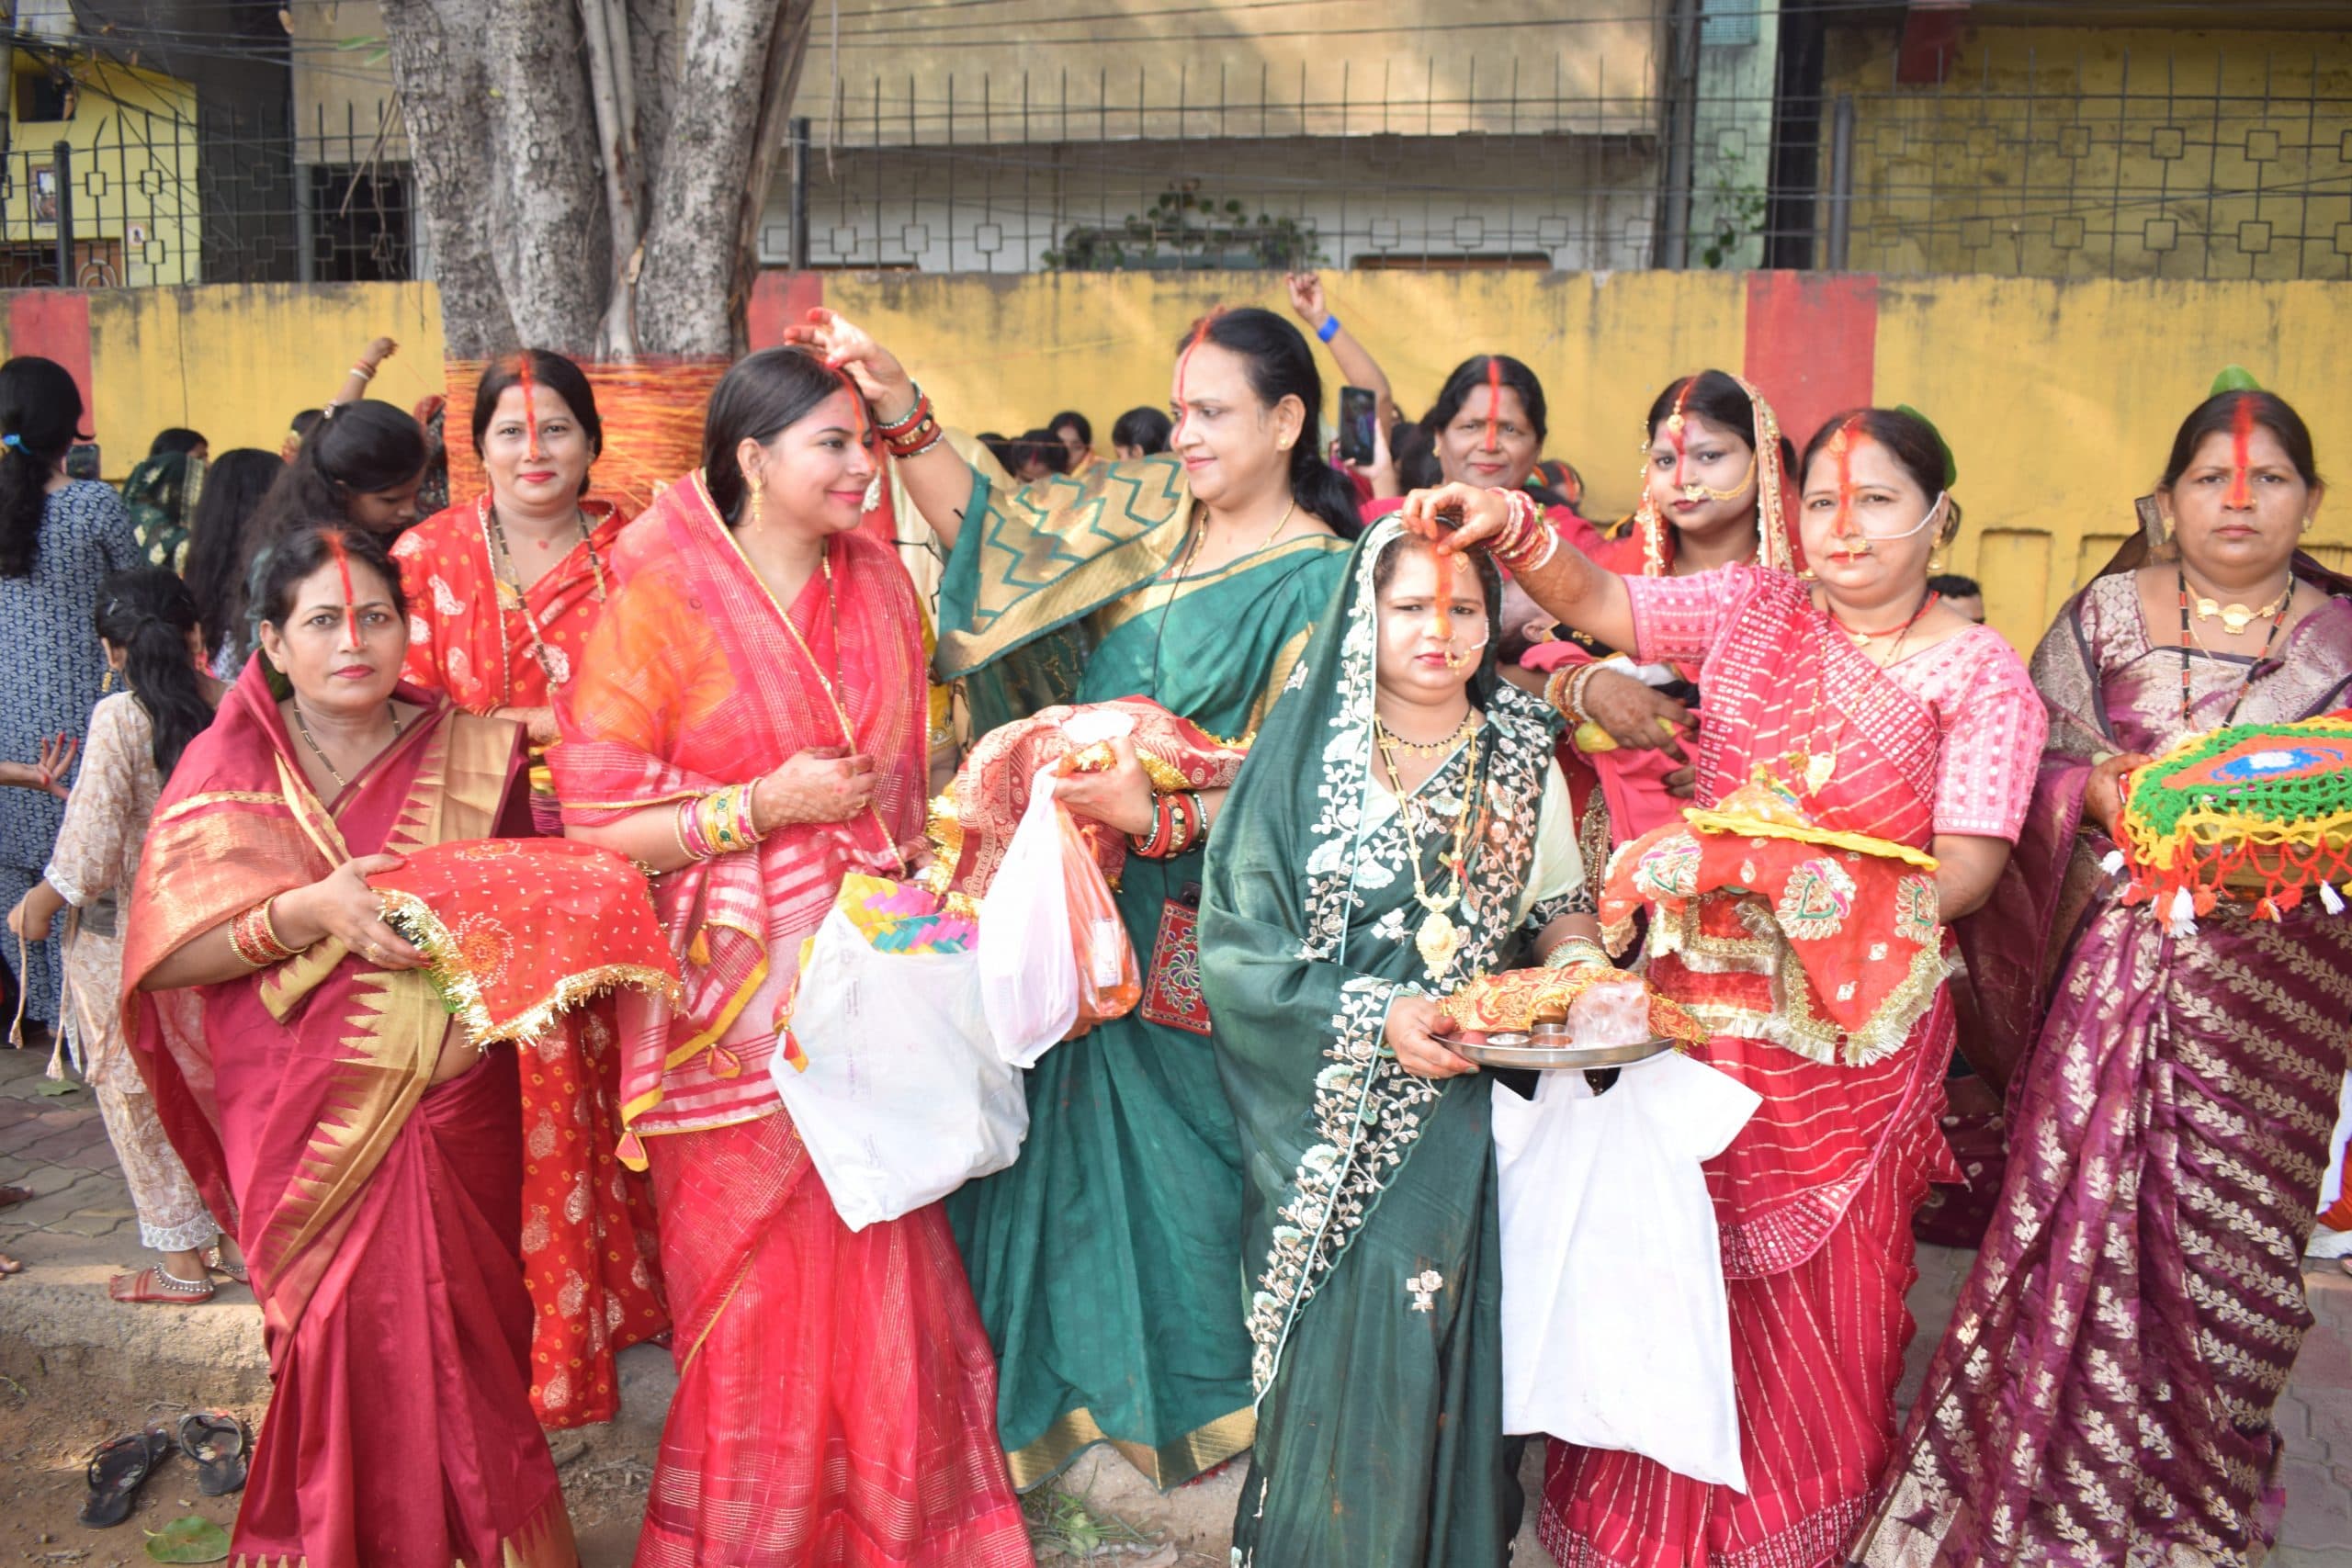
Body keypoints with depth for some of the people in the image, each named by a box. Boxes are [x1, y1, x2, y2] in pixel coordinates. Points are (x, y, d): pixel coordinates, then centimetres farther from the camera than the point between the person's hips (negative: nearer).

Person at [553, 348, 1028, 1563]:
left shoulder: (880, 584, 8)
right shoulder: (661, 601, -8)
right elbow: (593, 823, -10)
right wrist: (763, 807, -15)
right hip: (738, 1000, -4)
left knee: (880, 1272, 7)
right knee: (754, 1293, 6)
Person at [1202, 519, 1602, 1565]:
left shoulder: (1522, 752, 5)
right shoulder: (1305, 757, -4)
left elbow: (1560, 898, 14)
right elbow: (1238, 941, -9)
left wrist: (1573, 958, -9)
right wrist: (1375, 1019, -20)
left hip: (1470, 1104, 2)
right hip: (1336, 1116, -2)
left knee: (1454, 1345, 1)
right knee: (1340, 1348, -2)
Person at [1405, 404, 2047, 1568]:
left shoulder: (1982, 675, 0)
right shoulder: (1752, 609, 7)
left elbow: (1967, 864, -8)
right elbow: (1596, 603, -1)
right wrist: (1516, 531, -20)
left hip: (1851, 1026, -1)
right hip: (1697, 1001, 2)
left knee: (1818, 1298, 9)